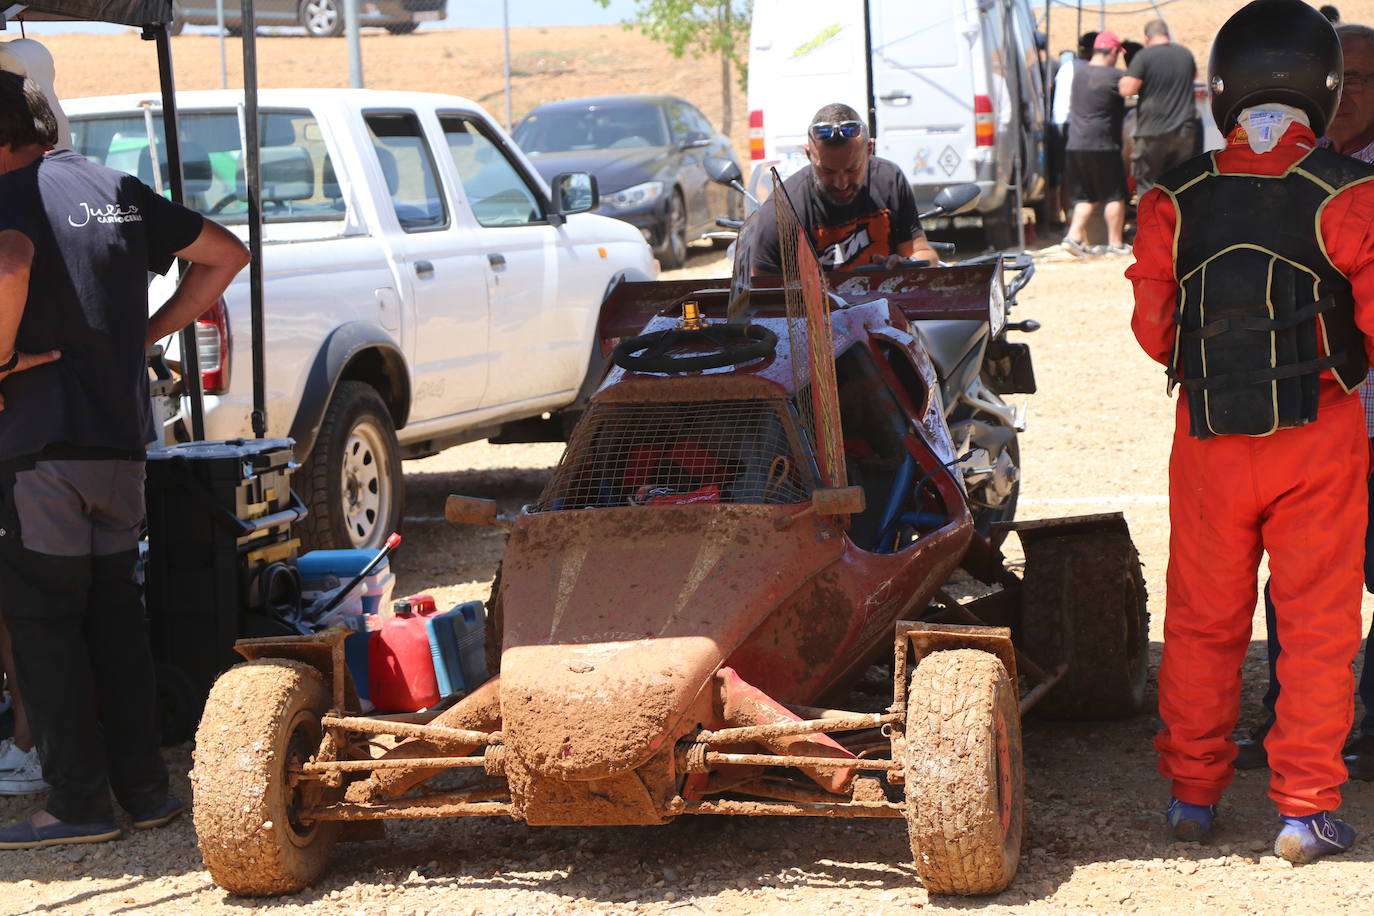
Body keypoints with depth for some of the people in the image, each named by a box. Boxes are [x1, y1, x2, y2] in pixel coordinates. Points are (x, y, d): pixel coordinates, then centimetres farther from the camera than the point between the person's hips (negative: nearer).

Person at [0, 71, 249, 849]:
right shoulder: (119, 191, 13)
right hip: (121, 437, 7)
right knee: (115, 615, 13)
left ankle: (80, 803, 2)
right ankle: (145, 789, 15)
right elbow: (225, 254, 18)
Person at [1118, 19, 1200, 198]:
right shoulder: (1185, 54, 8)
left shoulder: (1144, 56, -9)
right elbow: (1194, 75, 30)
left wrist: (1126, 74, 5)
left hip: (1152, 132, -4)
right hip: (1184, 131, 4)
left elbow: (1127, 90, -14)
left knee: (1146, 188, 3)